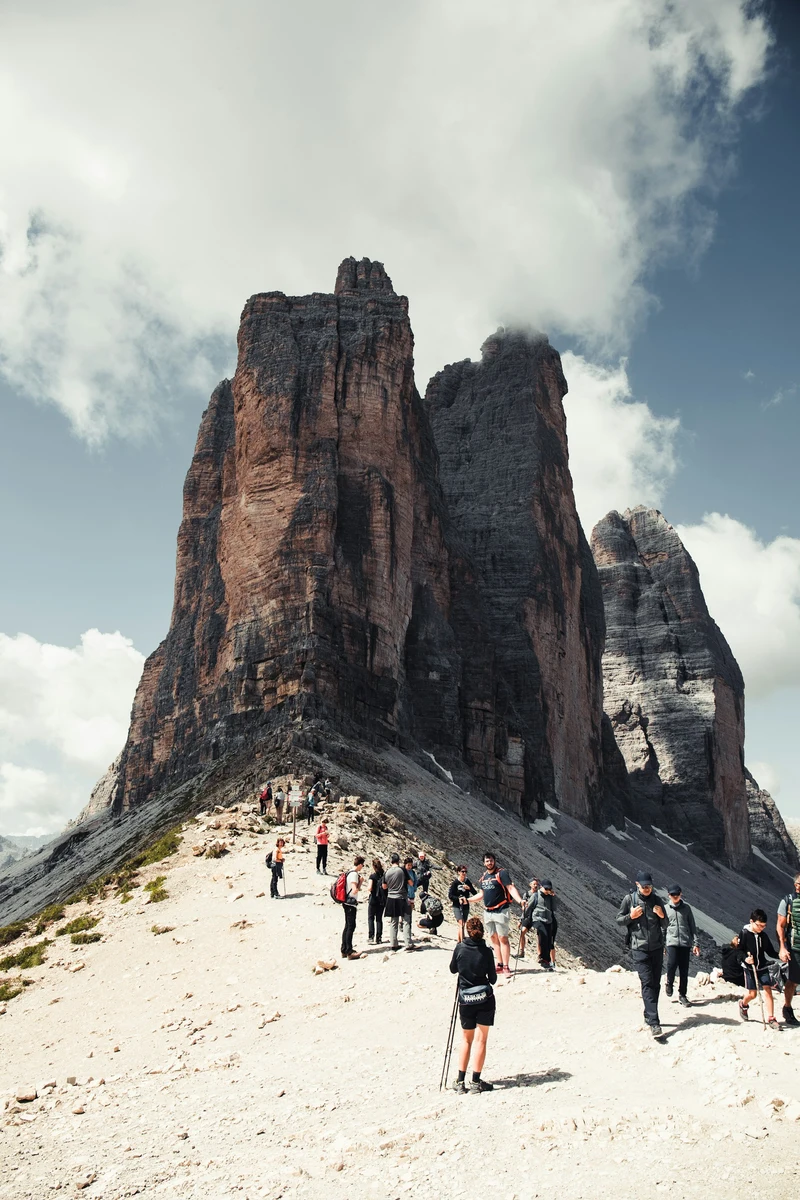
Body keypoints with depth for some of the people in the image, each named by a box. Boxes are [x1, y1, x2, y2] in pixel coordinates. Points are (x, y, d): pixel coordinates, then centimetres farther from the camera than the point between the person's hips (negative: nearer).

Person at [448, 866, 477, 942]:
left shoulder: (468, 882, 4)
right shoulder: (455, 883, -7)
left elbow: (475, 893, 2)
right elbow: (450, 895, -8)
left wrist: (469, 888, -15)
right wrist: (458, 898, -21)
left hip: (466, 907, 4)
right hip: (457, 907, -4)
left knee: (462, 925, 12)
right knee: (461, 924, -17)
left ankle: (459, 942, 24)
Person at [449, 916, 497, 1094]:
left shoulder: (459, 948, -7)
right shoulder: (486, 951, -9)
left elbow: (453, 969, 8)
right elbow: (493, 979, -3)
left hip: (465, 1000, 2)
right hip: (485, 999, -2)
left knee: (467, 1039, 15)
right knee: (480, 1039, 5)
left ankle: (460, 1081, 12)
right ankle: (476, 1081, 4)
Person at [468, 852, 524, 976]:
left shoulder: (501, 873, -8)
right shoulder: (483, 877, 13)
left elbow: (511, 888, -17)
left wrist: (520, 900, -32)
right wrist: (467, 900, 21)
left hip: (501, 911, -7)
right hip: (487, 912, 7)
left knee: (503, 938, -7)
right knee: (494, 939, 9)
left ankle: (506, 967, -4)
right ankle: (500, 965, 15)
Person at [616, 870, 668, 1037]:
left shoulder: (656, 900, 6)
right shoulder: (629, 899, -2)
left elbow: (665, 926, 13)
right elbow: (619, 920, 4)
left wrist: (662, 916, -9)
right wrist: (631, 916, -14)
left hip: (657, 948, 4)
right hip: (639, 949, -4)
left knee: (655, 983, 9)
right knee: (647, 983, -13)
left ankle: (649, 1016, 24)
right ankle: (654, 1022, -17)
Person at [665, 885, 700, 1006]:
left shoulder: (686, 908, 7)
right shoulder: (666, 909, 6)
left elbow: (693, 926, 8)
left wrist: (696, 943, 2)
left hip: (685, 943, 1)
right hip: (672, 942, -1)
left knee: (684, 971, 2)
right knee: (672, 965, -16)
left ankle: (682, 995, 14)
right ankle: (669, 983, 13)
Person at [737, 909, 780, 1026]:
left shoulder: (764, 936, 1)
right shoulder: (744, 934, -11)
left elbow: (770, 951, 7)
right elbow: (740, 951, -10)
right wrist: (745, 958, -30)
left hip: (763, 967, 3)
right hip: (750, 968, -3)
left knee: (768, 990, -10)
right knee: (752, 994, 2)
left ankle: (770, 1018, -3)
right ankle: (743, 1004, 35)